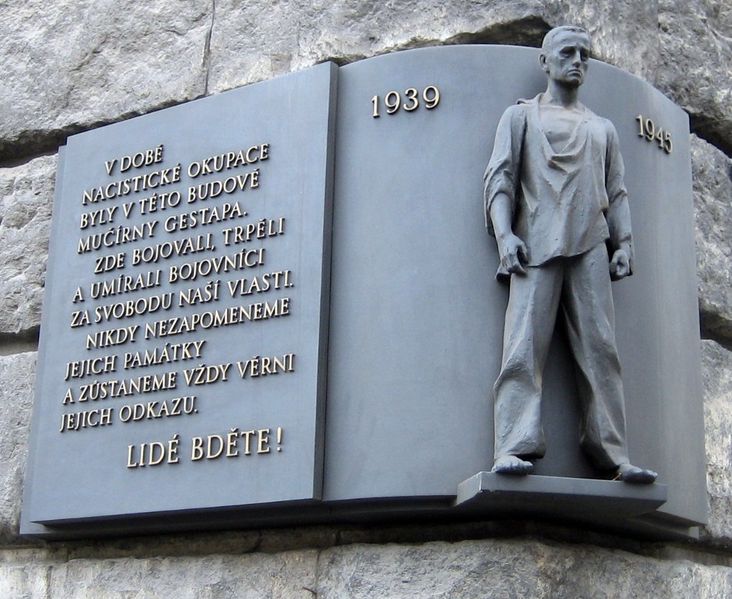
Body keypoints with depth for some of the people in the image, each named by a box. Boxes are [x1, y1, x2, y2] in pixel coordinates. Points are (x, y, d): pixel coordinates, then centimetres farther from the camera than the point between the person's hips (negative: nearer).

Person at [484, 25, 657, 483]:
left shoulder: (603, 128, 27)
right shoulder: (522, 115, 17)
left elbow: (617, 192, 21)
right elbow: (500, 176, 6)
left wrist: (624, 243, 6)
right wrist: (505, 234, -8)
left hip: (592, 246, 3)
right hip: (536, 244, -3)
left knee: (600, 347, -5)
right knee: (525, 346, -14)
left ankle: (613, 455, -7)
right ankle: (515, 448, -21)